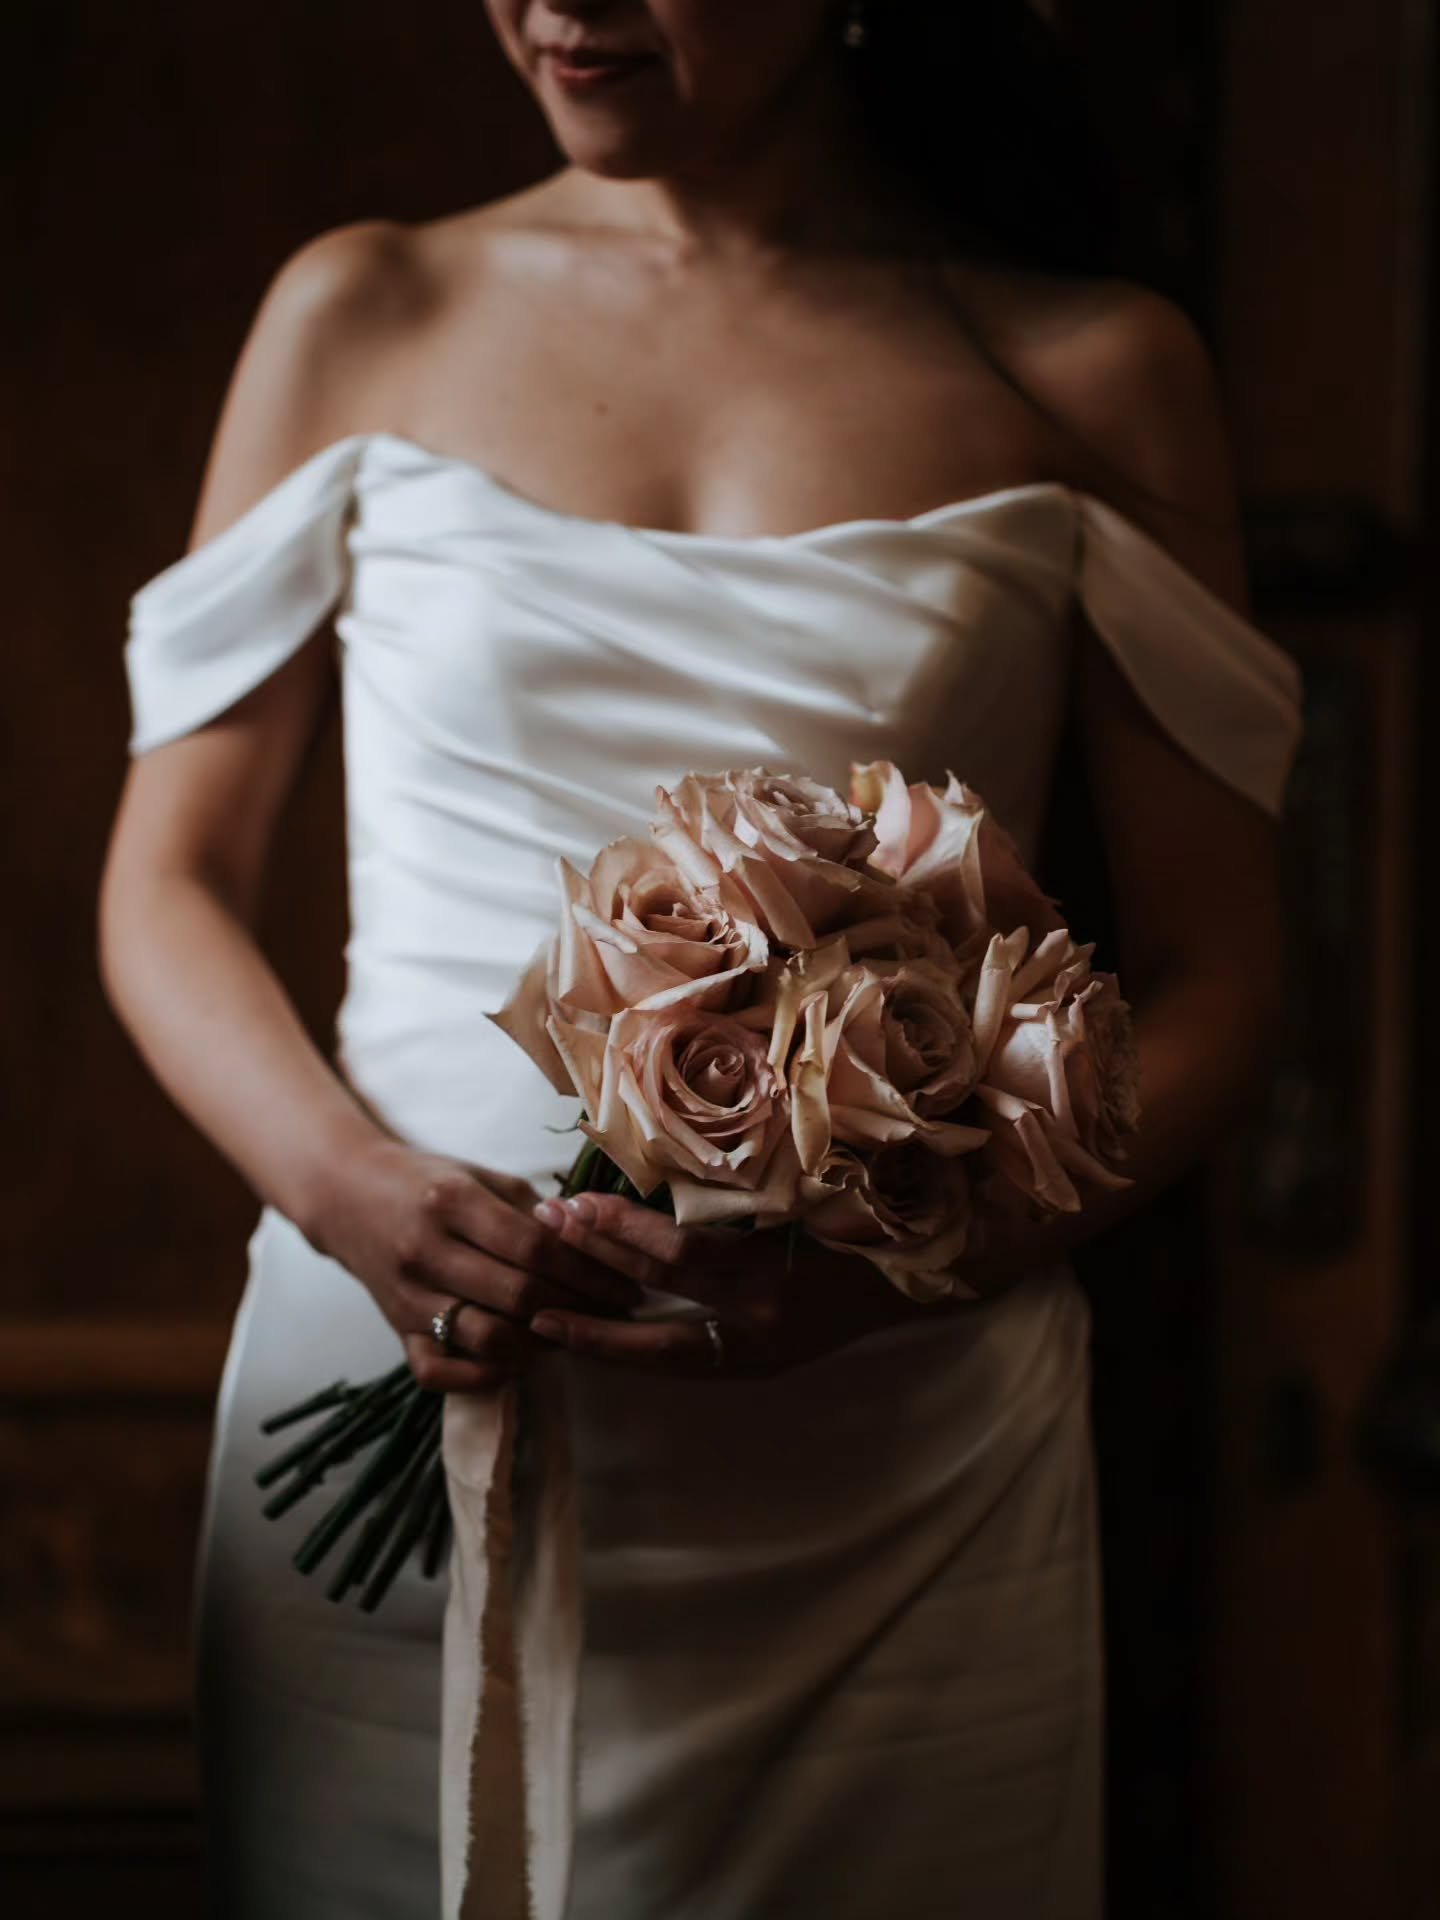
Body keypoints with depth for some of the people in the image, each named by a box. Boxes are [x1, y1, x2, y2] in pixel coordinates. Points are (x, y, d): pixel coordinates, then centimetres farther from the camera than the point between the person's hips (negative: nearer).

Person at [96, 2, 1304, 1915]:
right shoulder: (362, 317, 6)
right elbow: (167, 885, 8)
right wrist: (348, 1186, -12)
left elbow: (1212, 976, 2)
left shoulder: (1092, 373, 1)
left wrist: (890, 1264, -16)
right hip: (388, 1390, 1)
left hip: (884, 1487, -1)